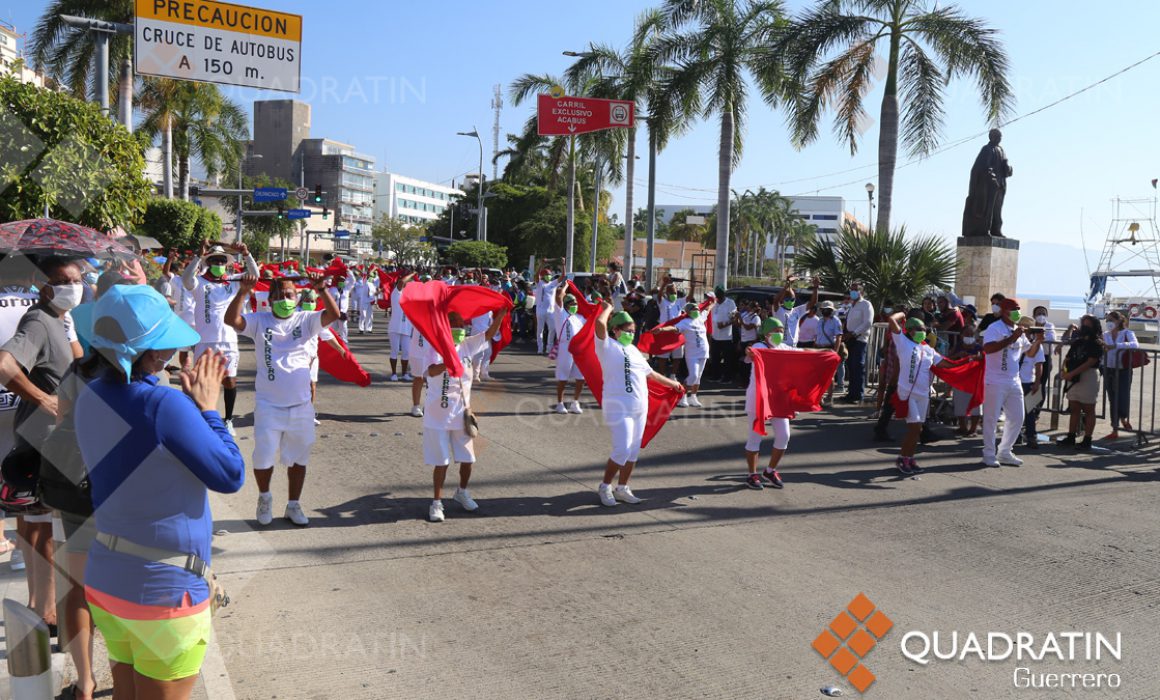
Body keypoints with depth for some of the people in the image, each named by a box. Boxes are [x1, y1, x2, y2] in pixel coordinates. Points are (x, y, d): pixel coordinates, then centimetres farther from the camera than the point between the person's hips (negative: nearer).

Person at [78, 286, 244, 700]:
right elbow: (231, 476, -15)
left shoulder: (90, 398, -1)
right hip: (164, 591, -7)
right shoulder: (165, 405, -25)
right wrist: (208, 408, -7)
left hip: (104, 579, 7)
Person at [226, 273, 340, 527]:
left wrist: (322, 290, -29)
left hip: (301, 405, 1)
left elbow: (334, 315, -14)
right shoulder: (259, 320, 1)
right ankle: (265, 497, 31)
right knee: (264, 458, 1)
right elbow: (231, 319, -15)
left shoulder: (306, 320, 2)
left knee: (298, 458, 13)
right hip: (268, 405, -1)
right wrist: (243, 292, -26)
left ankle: (293, 506, 30)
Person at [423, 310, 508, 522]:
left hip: (461, 415, 5)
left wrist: (500, 315, -15)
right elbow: (431, 371, -33)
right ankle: (437, 502, 19)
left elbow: (489, 334, 1)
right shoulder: (438, 349, -14)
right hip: (439, 417, -5)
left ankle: (462, 492, 37)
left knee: (467, 459, 12)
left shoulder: (467, 345, 3)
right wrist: (448, 363, -53)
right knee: (441, 462, 2)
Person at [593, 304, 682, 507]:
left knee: (633, 450, 10)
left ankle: (622, 488, 22)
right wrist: (608, 308, -5)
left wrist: (671, 383, 37)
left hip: (640, 407, 8)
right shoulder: (607, 346, -4)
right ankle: (605, 486, 6)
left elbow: (650, 372, 30)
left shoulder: (633, 350, 19)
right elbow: (600, 323, -23)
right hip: (619, 406, -8)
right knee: (622, 449, -13)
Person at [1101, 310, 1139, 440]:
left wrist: (1115, 345, -39)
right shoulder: (1105, 335, 6)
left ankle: (1123, 419, 26)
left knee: (1122, 398, -8)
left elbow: (1135, 344, -27)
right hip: (1109, 371, 4)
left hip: (1123, 371, -4)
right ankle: (1115, 431, 17)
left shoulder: (1127, 333, -7)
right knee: (1112, 401, 9)